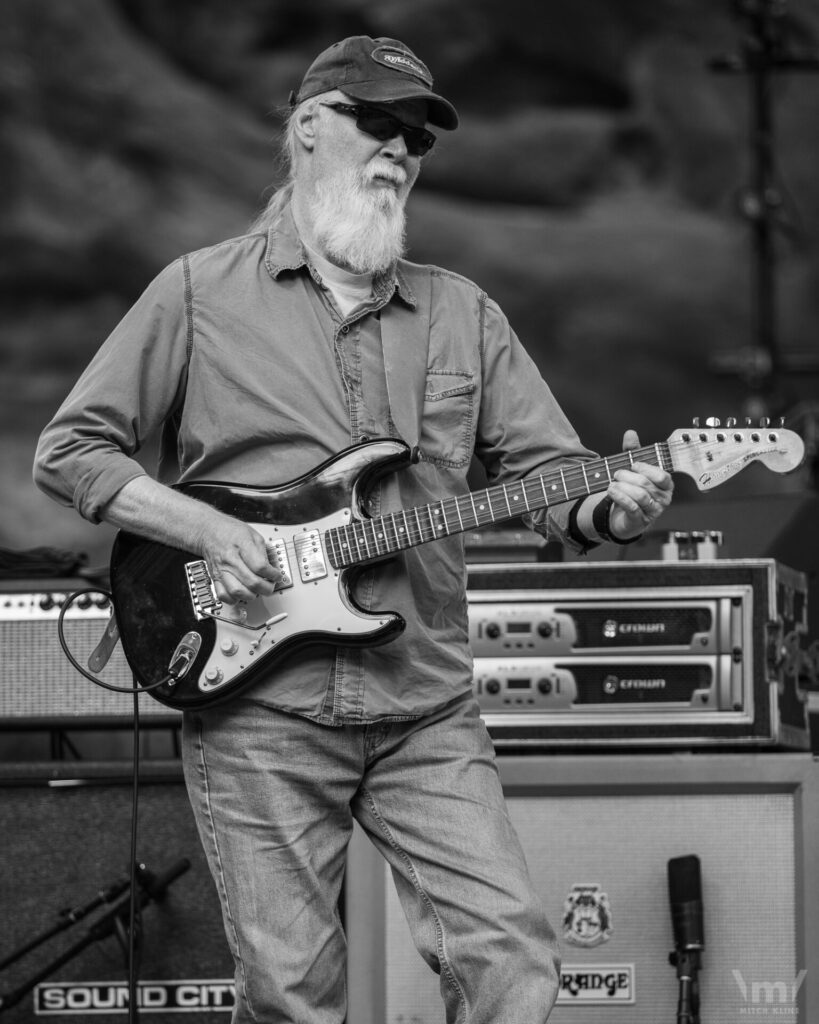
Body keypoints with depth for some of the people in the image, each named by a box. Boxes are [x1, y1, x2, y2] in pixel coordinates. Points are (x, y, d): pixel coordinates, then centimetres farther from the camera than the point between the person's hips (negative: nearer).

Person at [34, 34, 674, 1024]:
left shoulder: (463, 314, 14)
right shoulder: (200, 293, 4)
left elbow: (548, 475, 11)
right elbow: (69, 451, 4)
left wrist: (607, 507, -13)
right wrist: (206, 530, -10)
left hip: (427, 711, 3)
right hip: (258, 706, -3)